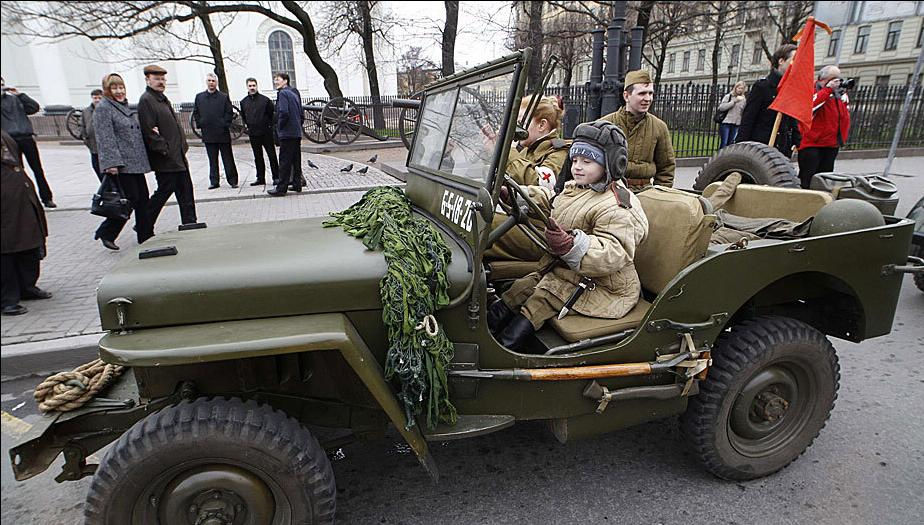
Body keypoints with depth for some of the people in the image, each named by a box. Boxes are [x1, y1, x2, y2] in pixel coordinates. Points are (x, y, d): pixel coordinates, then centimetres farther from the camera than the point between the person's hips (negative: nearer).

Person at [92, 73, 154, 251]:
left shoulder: (126, 107, 19)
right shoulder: (103, 109, -8)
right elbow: (106, 139, -16)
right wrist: (111, 163, -21)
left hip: (136, 163, 8)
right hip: (121, 165, -8)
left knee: (142, 199, 8)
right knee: (131, 199, -8)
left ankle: (146, 235, 15)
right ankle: (106, 233, 8)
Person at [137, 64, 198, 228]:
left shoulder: (163, 99, 18)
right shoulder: (146, 101, -11)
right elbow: (149, 130, -18)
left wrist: (183, 145, 9)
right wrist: (163, 150, -18)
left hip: (178, 157, 9)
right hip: (164, 159, -9)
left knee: (185, 193, 10)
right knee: (164, 191, -2)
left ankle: (190, 224, 17)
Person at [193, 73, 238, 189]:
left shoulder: (224, 97, 2)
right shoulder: (199, 97, 10)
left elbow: (229, 113, 0)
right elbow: (195, 113, 15)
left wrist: (225, 125, -8)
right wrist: (200, 124, 5)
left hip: (223, 133, -3)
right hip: (208, 134, 3)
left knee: (228, 159, 1)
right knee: (212, 160, 7)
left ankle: (233, 180, 6)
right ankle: (214, 182, 11)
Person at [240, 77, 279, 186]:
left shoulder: (265, 99, -2)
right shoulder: (243, 102, 9)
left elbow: (272, 113, 3)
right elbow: (243, 116, 23)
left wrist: (270, 125, 0)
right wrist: (247, 125, 14)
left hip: (266, 132, -4)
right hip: (253, 133, 4)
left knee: (272, 155, -2)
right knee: (258, 157, 8)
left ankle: (276, 177, 4)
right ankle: (260, 178, 14)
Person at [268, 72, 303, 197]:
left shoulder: (282, 93, -10)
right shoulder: (294, 93, 17)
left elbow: (284, 113, -21)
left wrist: (279, 127, -9)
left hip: (287, 133, -8)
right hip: (297, 133, 9)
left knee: (284, 162, -5)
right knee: (296, 160, 12)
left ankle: (281, 188, -2)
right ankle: (297, 185, 17)